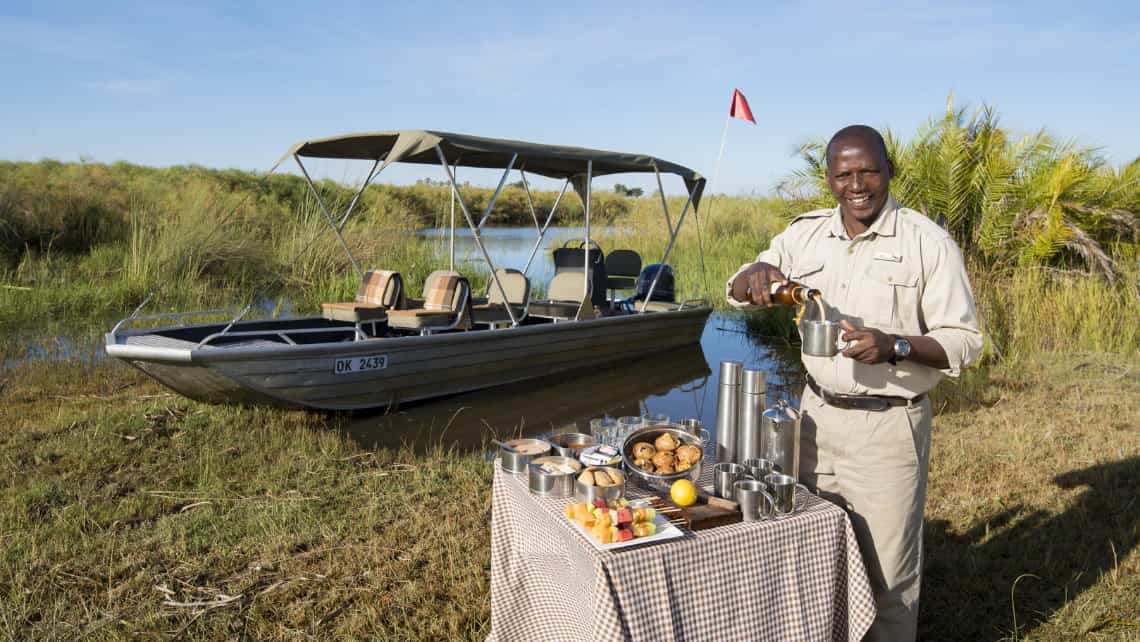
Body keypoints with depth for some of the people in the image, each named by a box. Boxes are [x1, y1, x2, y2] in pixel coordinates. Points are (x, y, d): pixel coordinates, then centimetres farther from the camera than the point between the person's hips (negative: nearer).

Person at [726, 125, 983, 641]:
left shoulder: (928, 242, -7)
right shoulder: (805, 234, 5)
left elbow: (964, 340, -7)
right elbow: (737, 294, 10)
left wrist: (895, 347, -26)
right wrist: (757, 273, -14)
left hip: (889, 427, -4)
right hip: (817, 417, 4)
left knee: (887, 574, 5)